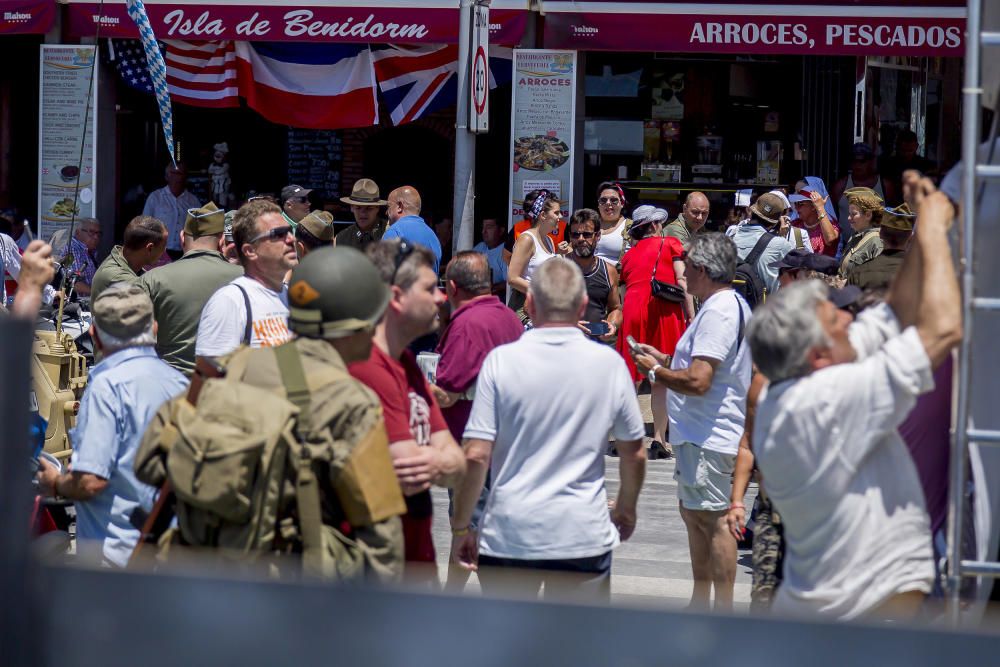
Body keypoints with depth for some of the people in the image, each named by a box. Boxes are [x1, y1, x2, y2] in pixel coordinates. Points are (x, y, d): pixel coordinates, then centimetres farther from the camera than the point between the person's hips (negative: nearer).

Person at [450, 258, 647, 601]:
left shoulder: (502, 361, -8)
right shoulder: (609, 364, -3)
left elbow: (476, 456, -10)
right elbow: (634, 454, 8)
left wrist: (460, 527, 2)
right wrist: (626, 509, 26)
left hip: (509, 534, -1)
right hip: (584, 534, 1)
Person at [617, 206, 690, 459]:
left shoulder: (629, 255, 21)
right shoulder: (670, 244, 9)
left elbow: (625, 285, 16)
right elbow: (682, 281, 0)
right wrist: (691, 315, -2)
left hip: (633, 309, 3)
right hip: (664, 310, -3)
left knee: (631, 377, 6)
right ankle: (659, 439, -3)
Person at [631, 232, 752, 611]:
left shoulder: (719, 312, -21)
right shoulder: (729, 304, 14)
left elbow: (698, 381, -28)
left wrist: (655, 372, -13)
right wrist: (665, 359, 18)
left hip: (708, 436, -11)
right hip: (699, 434, 11)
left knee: (712, 519, -7)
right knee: (693, 513, 19)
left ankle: (724, 609, -4)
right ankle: (700, 603, 27)